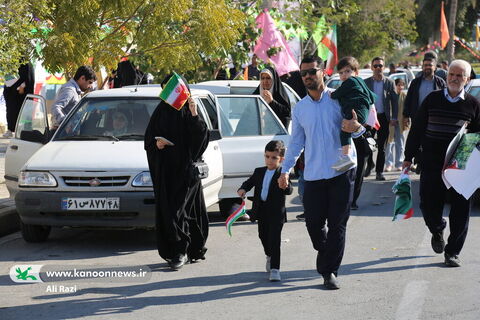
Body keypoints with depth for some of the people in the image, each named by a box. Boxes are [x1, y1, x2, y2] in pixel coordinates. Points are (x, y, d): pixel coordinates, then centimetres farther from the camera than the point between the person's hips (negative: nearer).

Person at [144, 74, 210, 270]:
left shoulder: (189, 111, -1)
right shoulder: (161, 110, 10)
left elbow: (202, 137, -12)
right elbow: (149, 136, 14)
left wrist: (194, 115, -23)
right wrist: (156, 142, -7)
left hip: (185, 167, -4)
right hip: (164, 169, 4)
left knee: (178, 209, -10)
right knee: (166, 209, 4)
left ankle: (181, 251, -5)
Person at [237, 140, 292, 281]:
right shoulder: (259, 172, 10)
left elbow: (289, 190, -17)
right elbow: (249, 182, 18)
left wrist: (285, 186, -40)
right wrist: (243, 189, -4)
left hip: (276, 212, -6)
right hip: (261, 211, 6)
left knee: (274, 239, -8)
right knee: (263, 236, 19)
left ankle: (275, 269, -7)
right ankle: (269, 256, 47)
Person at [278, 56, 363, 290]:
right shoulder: (299, 108, 12)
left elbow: (360, 124, -2)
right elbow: (296, 141, 20)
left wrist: (356, 126, -27)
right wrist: (285, 170, 15)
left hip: (341, 171, -3)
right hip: (313, 174, 3)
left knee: (337, 224, -2)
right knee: (313, 222, 2)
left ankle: (329, 271, 4)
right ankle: (325, 252, 31)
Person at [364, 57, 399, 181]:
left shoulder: (389, 82, 4)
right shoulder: (366, 82, 4)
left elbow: (394, 101, 4)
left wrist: (394, 118, -3)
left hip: (383, 117, 0)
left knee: (381, 146, 3)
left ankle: (379, 172, 9)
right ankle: (369, 164, 20)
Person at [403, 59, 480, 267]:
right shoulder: (433, 99, 4)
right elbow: (417, 129, 7)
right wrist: (408, 157, 5)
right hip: (432, 164, 1)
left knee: (460, 210, -1)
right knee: (428, 204, 3)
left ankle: (452, 252, 11)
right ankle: (437, 231, 36)